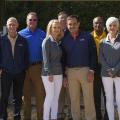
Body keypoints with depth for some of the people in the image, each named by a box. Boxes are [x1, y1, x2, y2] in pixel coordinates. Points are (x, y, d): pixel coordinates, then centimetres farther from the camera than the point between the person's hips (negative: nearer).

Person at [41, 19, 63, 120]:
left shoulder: (59, 42, 14)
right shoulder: (47, 41, -6)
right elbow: (46, 59, -12)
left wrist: (63, 72, 10)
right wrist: (49, 73, -17)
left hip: (58, 73, 6)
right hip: (48, 73, -6)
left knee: (56, 97, 8)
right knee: (50, 96, -5)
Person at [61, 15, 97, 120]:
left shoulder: (87, 36, 0)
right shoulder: (64, 39, 8)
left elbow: (93, 54, -3)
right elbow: (63, 57, 11)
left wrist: (91, 71, -11)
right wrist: (64, 75, 7)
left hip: (85, 70, -3)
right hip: (70, 71, 3)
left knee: (88, 97, -1)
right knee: (74, 98, 9)